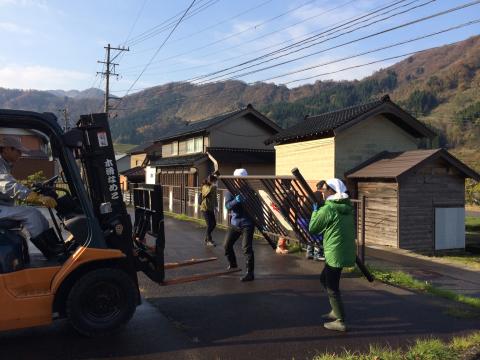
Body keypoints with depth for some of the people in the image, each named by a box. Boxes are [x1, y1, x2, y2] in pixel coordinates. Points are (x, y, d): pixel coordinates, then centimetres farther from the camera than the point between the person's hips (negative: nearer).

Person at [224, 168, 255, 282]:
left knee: (247, 248, -10)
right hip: (234, 223, 4)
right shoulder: (230, 191, 0)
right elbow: (228, 206, -15)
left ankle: (250, 273, -2)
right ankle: (232, 264, 37)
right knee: (227, 245, 11)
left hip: (247, 223, -4)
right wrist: (235, 201, -33)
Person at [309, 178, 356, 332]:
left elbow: (313, 228, -7)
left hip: (336, 253, -9)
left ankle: (340, 321, 6)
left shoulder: (327, 209, -16)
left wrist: (315, 211, 7)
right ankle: (336, 311, 30)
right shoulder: (348, 208, 8)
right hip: (347, 250, 9)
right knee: (325, 278, 23)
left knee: (332, 287, 1)